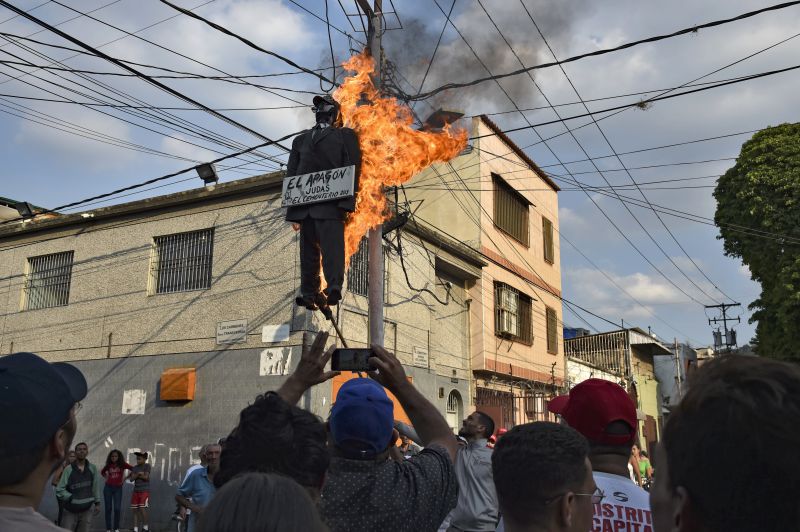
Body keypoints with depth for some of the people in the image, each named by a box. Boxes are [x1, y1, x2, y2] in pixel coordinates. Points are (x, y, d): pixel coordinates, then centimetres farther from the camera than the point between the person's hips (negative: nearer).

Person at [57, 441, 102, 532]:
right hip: (71, 510, -2)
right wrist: (72, 498, -13)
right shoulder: (68, 469, -7)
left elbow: (96, 487, 7)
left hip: (87, 509, 2)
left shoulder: (92, 468, 3)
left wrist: (97, 503, 7)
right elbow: (59, 490, -6)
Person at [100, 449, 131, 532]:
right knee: (108, 508, 3)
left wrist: (125, 478, 0)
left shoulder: (122, 464, -2)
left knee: (117, 509, -8)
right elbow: (102, 472, 25)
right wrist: (107, 478, 7)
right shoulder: (108, 465, 5)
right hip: (108, 487, 2)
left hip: (118, 488, -2)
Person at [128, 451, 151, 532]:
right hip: (136, 491, 5)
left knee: (142, 509, -12)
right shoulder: (135, 468, 9)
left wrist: (136, 475, -3)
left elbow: (146, 477, -12)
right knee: (135, 510, 4)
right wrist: (138, 474, -13)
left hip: (145, 491, -5)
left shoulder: (147, 466, -3)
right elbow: (131, 479, 0)